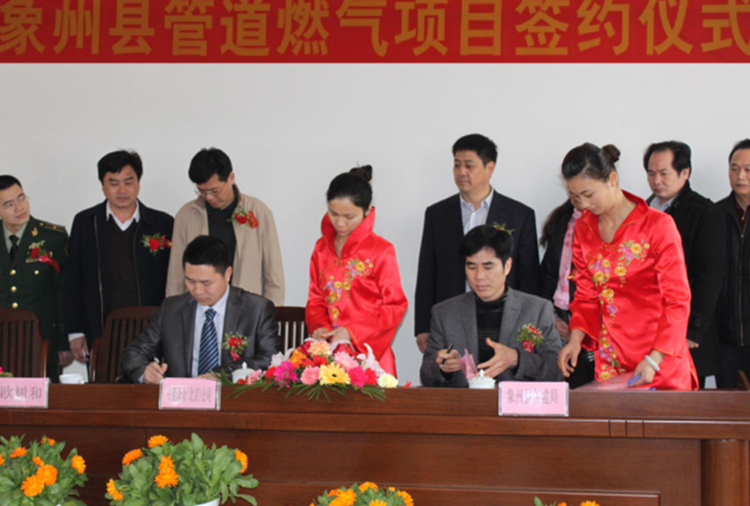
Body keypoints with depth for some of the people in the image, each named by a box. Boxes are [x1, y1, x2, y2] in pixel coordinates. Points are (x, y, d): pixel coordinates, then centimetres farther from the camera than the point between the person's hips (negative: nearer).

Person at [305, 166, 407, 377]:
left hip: (368, 353, -4)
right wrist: (319, 327, -6)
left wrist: (352, 332, -12)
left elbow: (395, 307, -5)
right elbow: (315, 298, 15)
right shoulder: (322, 247, 11)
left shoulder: (381, 251, -5)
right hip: (329, 350, 4)